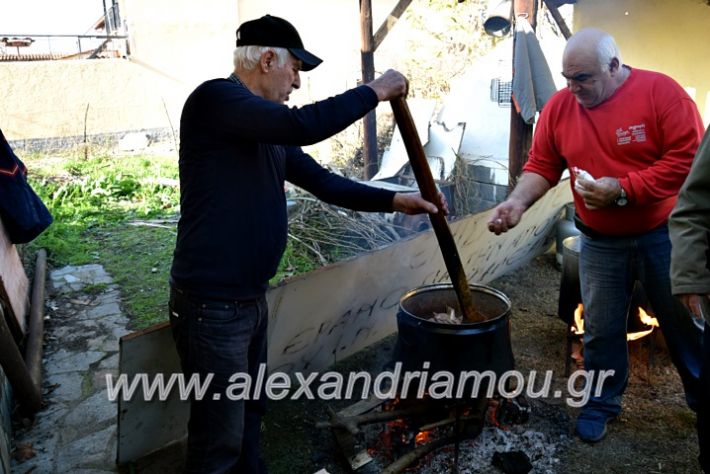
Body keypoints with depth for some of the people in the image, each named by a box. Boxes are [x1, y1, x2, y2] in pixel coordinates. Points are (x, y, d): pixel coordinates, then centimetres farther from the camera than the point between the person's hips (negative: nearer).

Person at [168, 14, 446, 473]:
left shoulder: (269, 130, 12)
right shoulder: (216, 98, -15)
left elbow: (325, 182, 13)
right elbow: (304, 125, -29)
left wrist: (397, 200, 6)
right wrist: (374, 91, -14)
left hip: (251, 298, 9)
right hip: (212, 305, -9)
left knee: (249, 414, 24)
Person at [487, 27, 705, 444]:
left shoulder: (661, 91, -14)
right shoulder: (558, 107, -3)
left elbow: (689, 159, -19)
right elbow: (542, 166, -1)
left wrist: (621, 189, -25)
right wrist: (517, 201, -19)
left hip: (664, 235, -2)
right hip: (600, 243, 2)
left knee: (685, 322, 15)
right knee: (600, 328, 10)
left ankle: (702, 398, 39)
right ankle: (603, 402, 31)